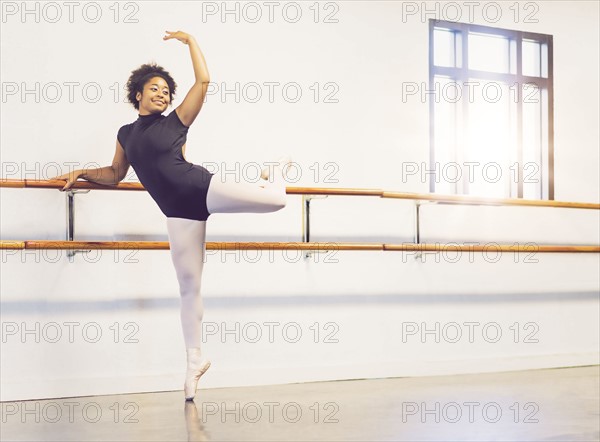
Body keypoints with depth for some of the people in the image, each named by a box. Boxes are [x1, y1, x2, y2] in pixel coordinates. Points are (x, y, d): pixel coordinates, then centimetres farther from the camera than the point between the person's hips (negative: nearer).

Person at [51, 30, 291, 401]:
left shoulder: (176, 121, 6)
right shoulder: (126, 134, 17)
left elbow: (204, 81, -3)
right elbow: (116, 174, 29)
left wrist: (190, 41, 3)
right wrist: (82, 173, 18)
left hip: (204, 188, -2)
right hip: (180, 213, 3)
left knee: (276, 200, -21)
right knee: (189, 287, 1)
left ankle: (274, 174, 20)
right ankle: (196, 359, 14)